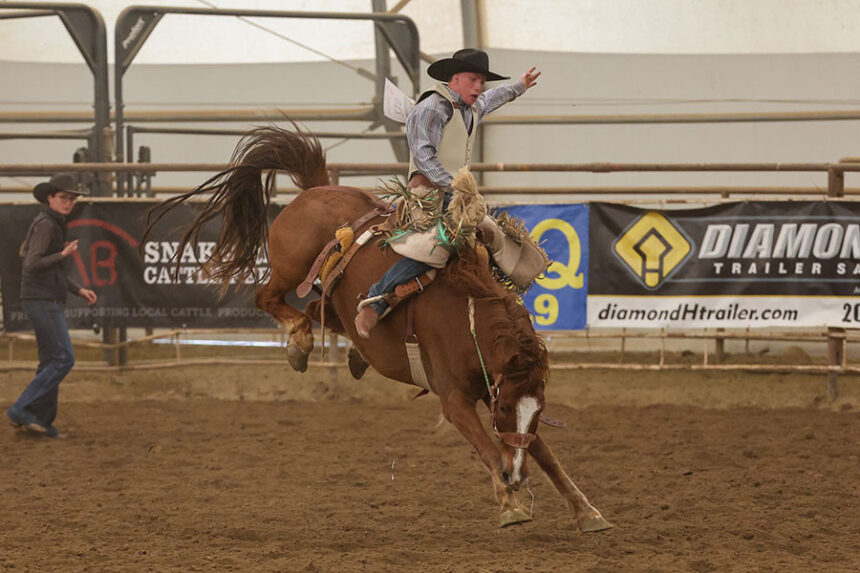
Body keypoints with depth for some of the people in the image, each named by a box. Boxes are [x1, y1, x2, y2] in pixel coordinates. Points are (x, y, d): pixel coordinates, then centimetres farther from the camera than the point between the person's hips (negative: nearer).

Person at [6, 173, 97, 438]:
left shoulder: (55, 224, 18)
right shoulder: (45, 224, -13)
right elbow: (33, 264, -20)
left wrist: (79, 289, 19)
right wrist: (63, 255, -20)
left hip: (47, 301, 10)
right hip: (42, 300, -10)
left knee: (51, 361, 11)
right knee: (63, 359, -11)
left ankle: (42, 420, 13)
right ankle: (22, 410, -10)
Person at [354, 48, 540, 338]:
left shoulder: (472, 108, 20)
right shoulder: (432, 108, -9)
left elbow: (491, 99, 45)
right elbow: (423, 155, -17)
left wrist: (518, 87, 61)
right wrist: (453, 185, -23)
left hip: (455, 192, 10)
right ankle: (375, 302, -28)